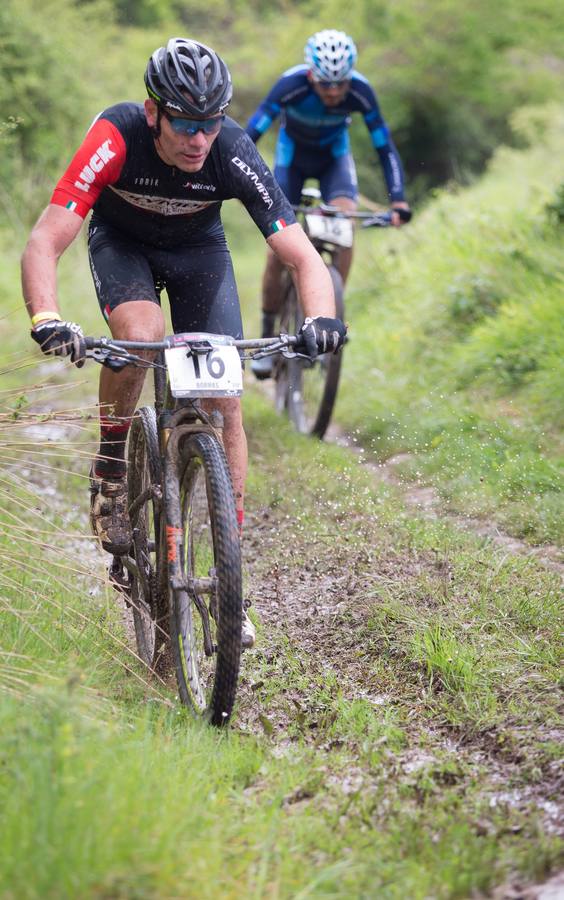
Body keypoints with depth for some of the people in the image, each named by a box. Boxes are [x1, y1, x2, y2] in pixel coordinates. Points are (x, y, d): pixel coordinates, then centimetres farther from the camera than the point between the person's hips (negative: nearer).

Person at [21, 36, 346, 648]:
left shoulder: (233, 154, -32)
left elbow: (302, 256, -32)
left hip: (198, 247, 2)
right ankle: (109, 470, -7)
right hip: (121, 241, -1)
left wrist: (321, 318, -52)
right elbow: (44, 243, -40)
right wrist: (46, 320, -58)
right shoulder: (116, 138, -36)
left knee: (224, 400, -9)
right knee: (140, 334, -35)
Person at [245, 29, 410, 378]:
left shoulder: (360, 91, -30)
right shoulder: (292, 84, -34)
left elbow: (385, 146, -25)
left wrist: (398, 200, -35)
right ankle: (267, 334, 6)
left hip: (334, 155, 1)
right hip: (293, 154, -1)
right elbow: (251, 134, -37)